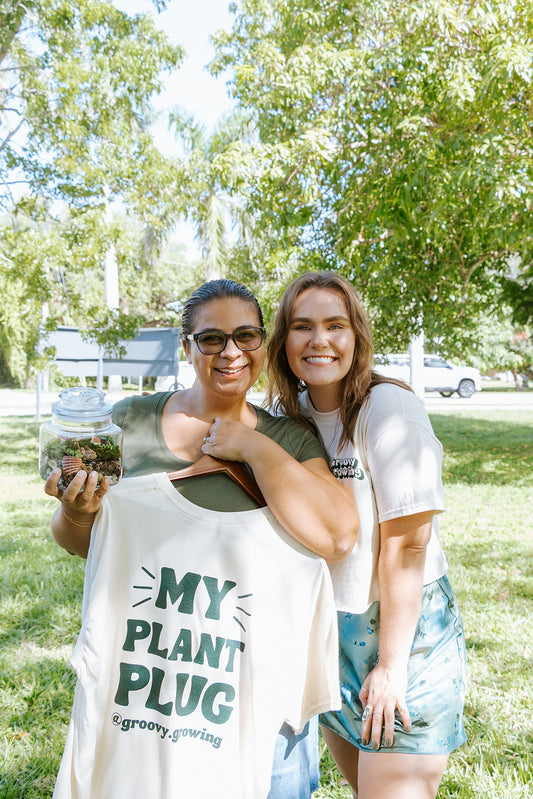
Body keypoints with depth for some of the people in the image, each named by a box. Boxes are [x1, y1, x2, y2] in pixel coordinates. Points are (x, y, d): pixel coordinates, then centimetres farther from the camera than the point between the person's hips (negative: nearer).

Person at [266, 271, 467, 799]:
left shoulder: (389, 408, -19)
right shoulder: (289, 412, 1)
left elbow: (405, 546, -20)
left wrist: (390, 666, -18)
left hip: (404, 628, -6)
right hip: (323, 630, 6)